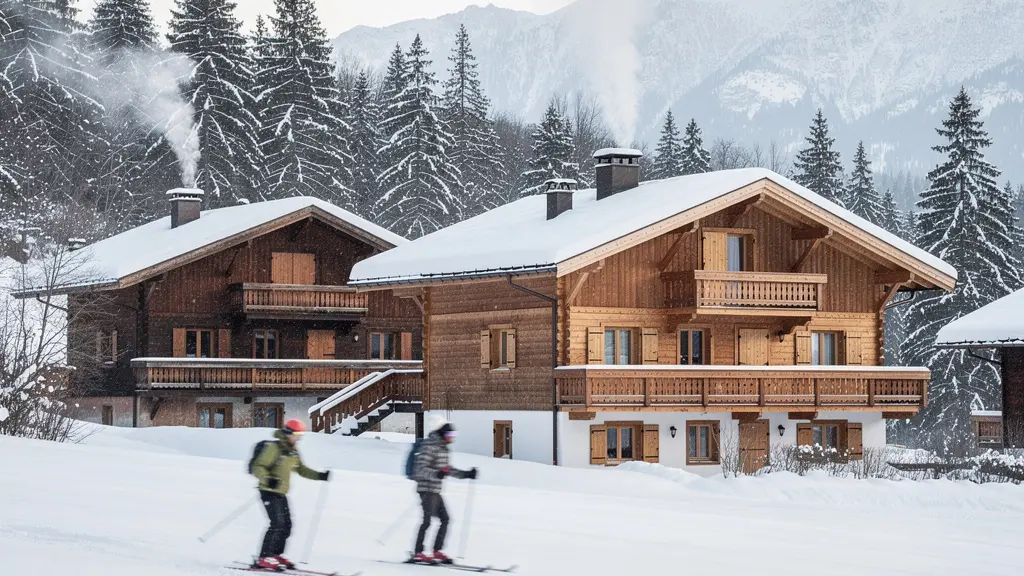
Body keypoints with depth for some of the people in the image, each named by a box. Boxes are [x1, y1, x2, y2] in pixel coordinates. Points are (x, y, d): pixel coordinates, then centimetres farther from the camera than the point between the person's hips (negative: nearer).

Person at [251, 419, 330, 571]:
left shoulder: (293, 451, 9)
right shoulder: (274, 448, -17)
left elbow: (301, 469, 20)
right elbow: (258, 468, -21)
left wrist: (319, 476, 8)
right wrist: (268, 480, -39)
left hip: (281, 493, 9)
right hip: (269, 491, -9)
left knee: (286, 525, 6)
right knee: (277, 523, -17)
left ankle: (275, 555, 16)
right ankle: (264, 559, -17)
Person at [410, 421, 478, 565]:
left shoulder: (442, 448, 15)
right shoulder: (430, 446, -13)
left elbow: (447, 468, 26)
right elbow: (420, 468, -21)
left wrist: (466, 474, 20)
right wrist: (436, 474, -36)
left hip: (435, 491, 10)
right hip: (427, 489, -10)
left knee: (445, 519, 8)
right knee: (427, 520, -14)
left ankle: (437, 552, 12)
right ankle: (418, 554, -13)